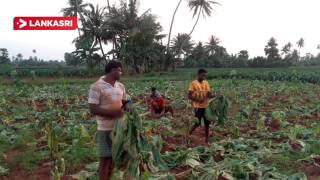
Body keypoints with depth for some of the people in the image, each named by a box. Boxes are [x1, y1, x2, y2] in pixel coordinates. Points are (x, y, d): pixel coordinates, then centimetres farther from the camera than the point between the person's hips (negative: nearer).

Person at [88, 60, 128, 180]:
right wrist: (113, 112, -23)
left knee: (113, 157, 17)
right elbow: (93, 109, -15)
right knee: (105, 159, 2)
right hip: (105, 129, -6)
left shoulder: (121, 86, 8)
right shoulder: (97, 86, -12)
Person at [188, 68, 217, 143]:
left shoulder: (206, 83, 9)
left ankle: (207, 139, 19)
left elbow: (209, 95, 3)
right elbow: (189, 96, -8)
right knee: (198, 123, -7)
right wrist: (198, 99, -20)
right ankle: (189, 134, 17)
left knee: (207, 123, 8)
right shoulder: (193, 83, -7)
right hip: (198, 106, -5)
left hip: (206, 106, 5)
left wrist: (214, 95, -18)